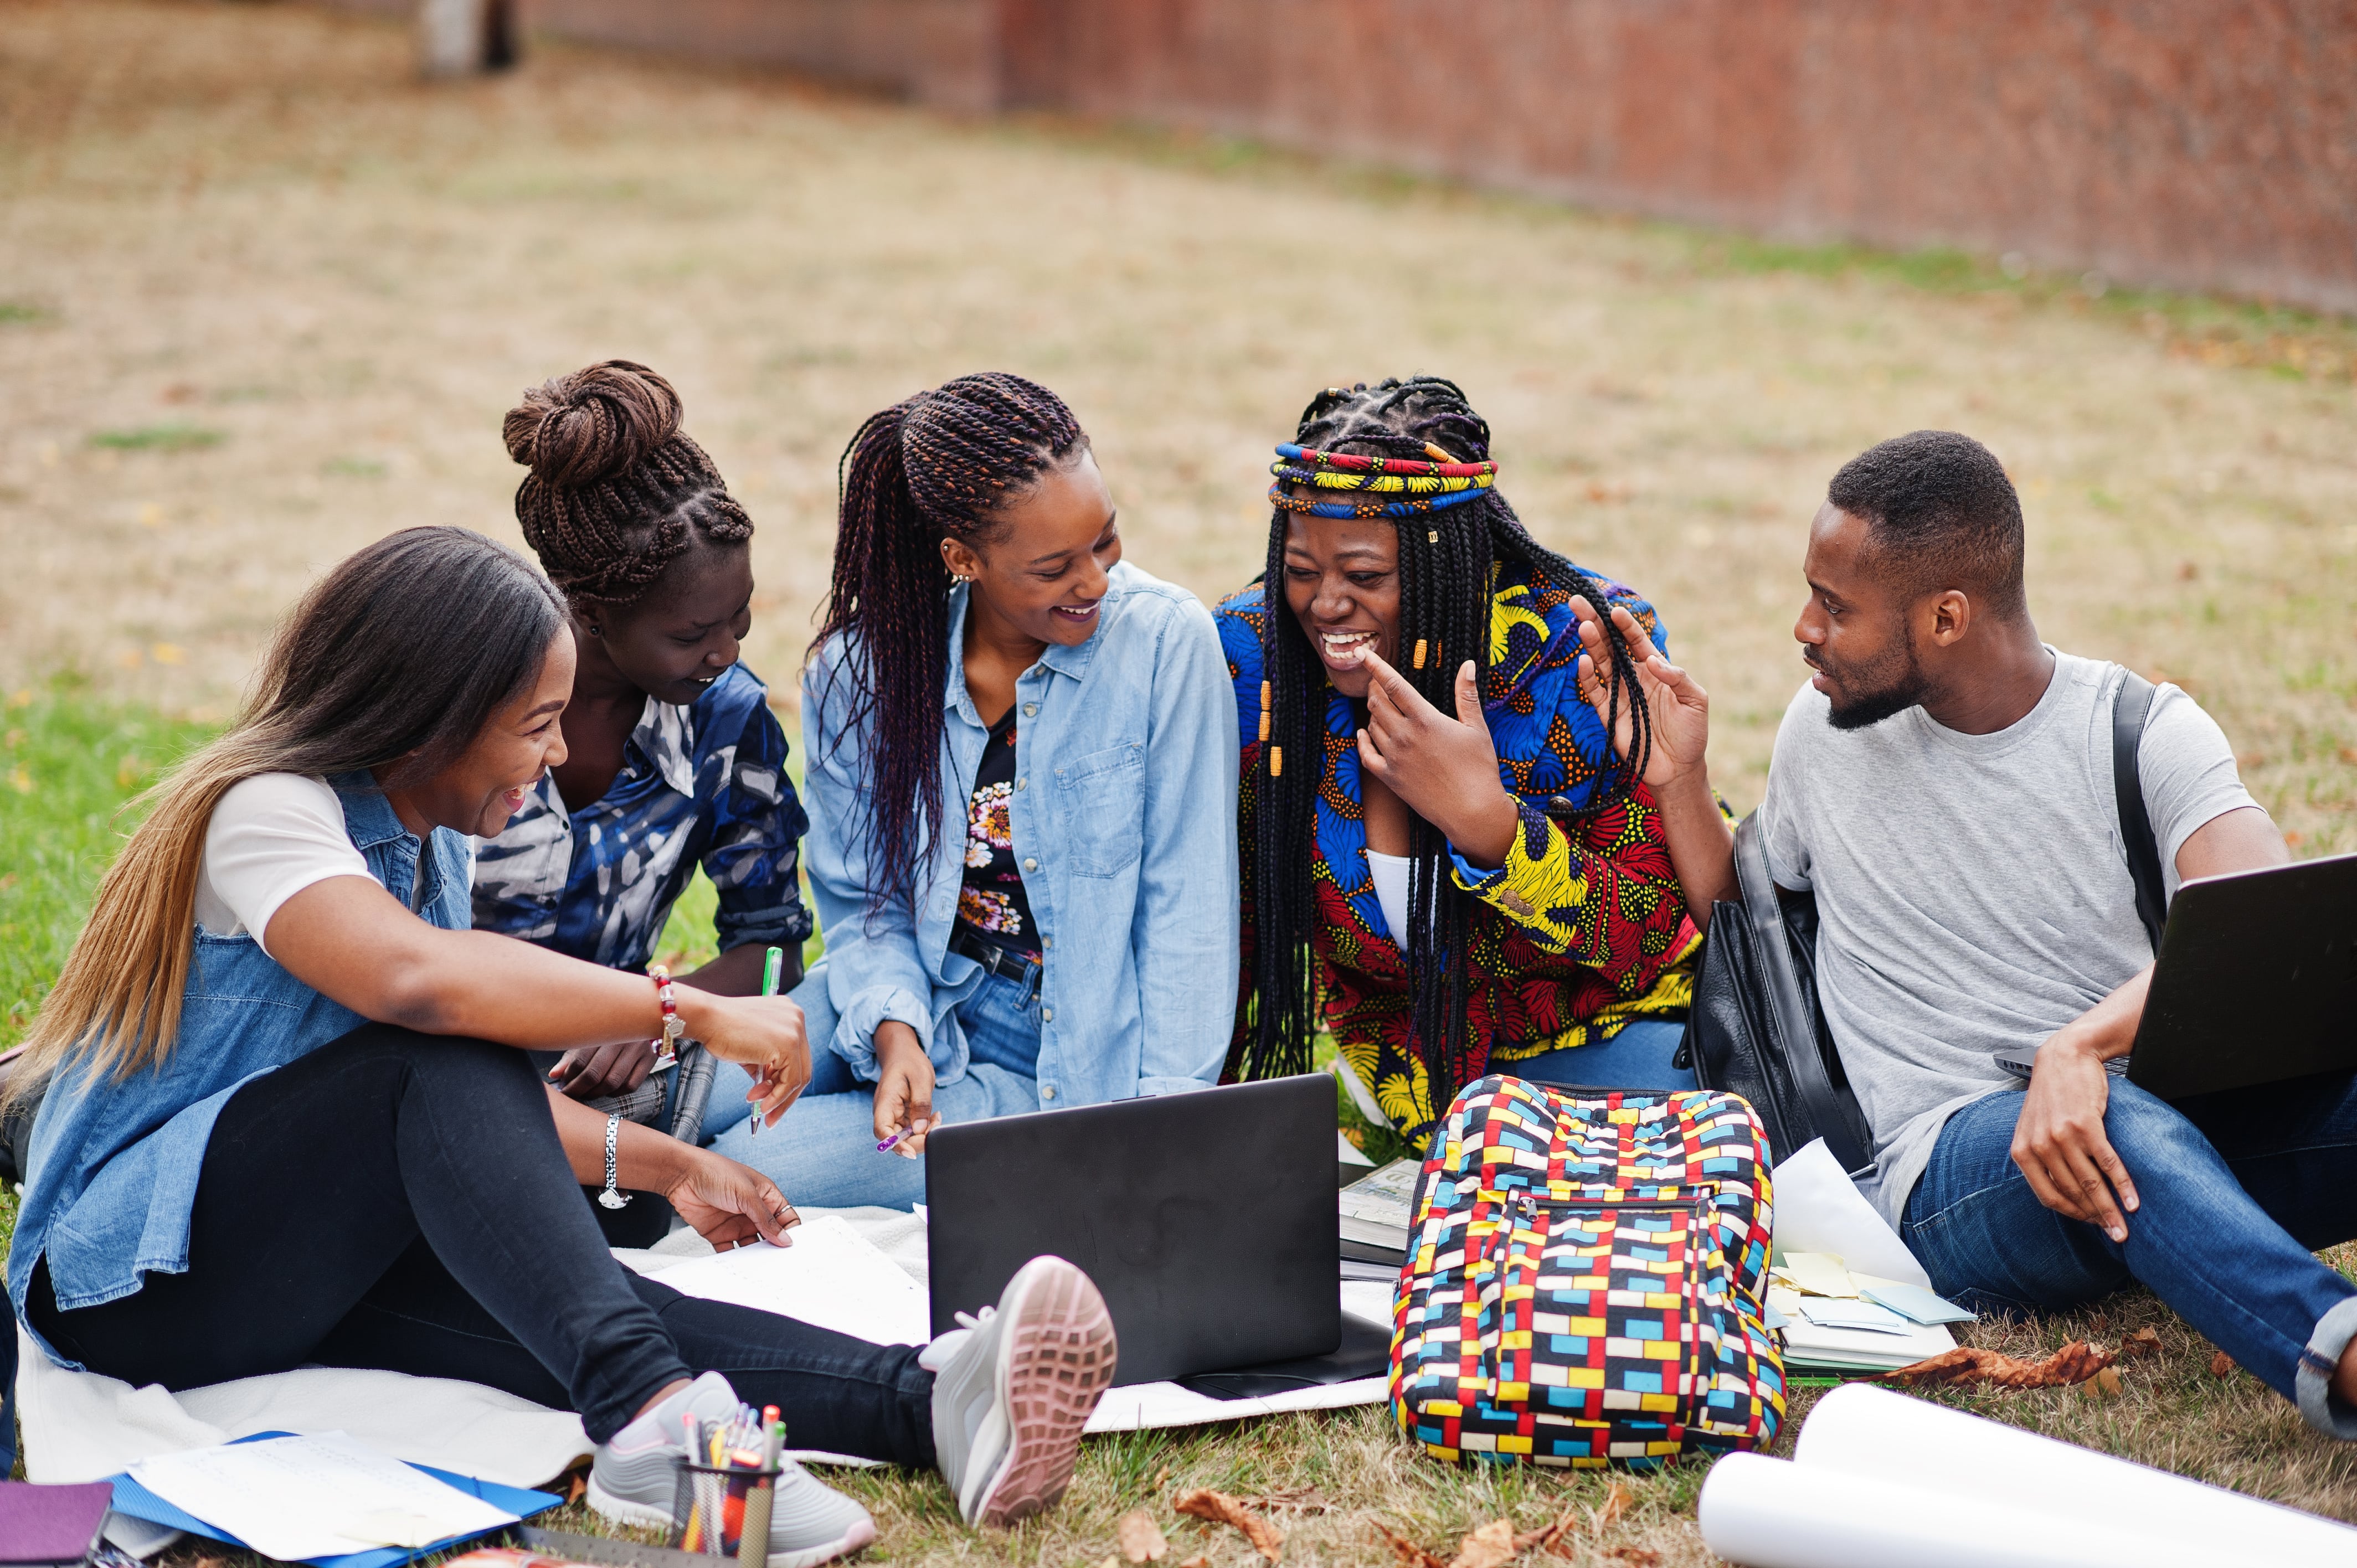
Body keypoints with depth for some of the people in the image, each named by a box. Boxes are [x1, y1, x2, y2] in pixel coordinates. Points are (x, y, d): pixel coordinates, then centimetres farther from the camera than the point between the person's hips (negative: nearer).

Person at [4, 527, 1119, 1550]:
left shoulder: (425, 842, 14)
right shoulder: (265, 811, -16)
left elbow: (477, 1108, 21)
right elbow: (413, 979, -36)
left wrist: (660, 1164, 15)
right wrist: (692, 1011, -33)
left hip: (309, 1267, 7)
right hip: (129, 1273, -7)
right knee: (440, 1062, -32)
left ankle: (926, 1402, -51)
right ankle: (652, 1420, -51)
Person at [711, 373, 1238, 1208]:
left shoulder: (1166, 639, -13)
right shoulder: (860, 670, -6)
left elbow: (1186, 907, -10)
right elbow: (862, 901, 3)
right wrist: (895, 1031, -18)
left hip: (1074, 1070, -3)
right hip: (921, 1005, 4)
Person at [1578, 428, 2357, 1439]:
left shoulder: (2145, 733, 0)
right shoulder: (1826, 729, 11)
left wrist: (2081, 1045, -36)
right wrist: (1675, 778, 9)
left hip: (2172, 1103, 2)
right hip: (1954, 1158, -1)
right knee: (2129, 1130, -38)